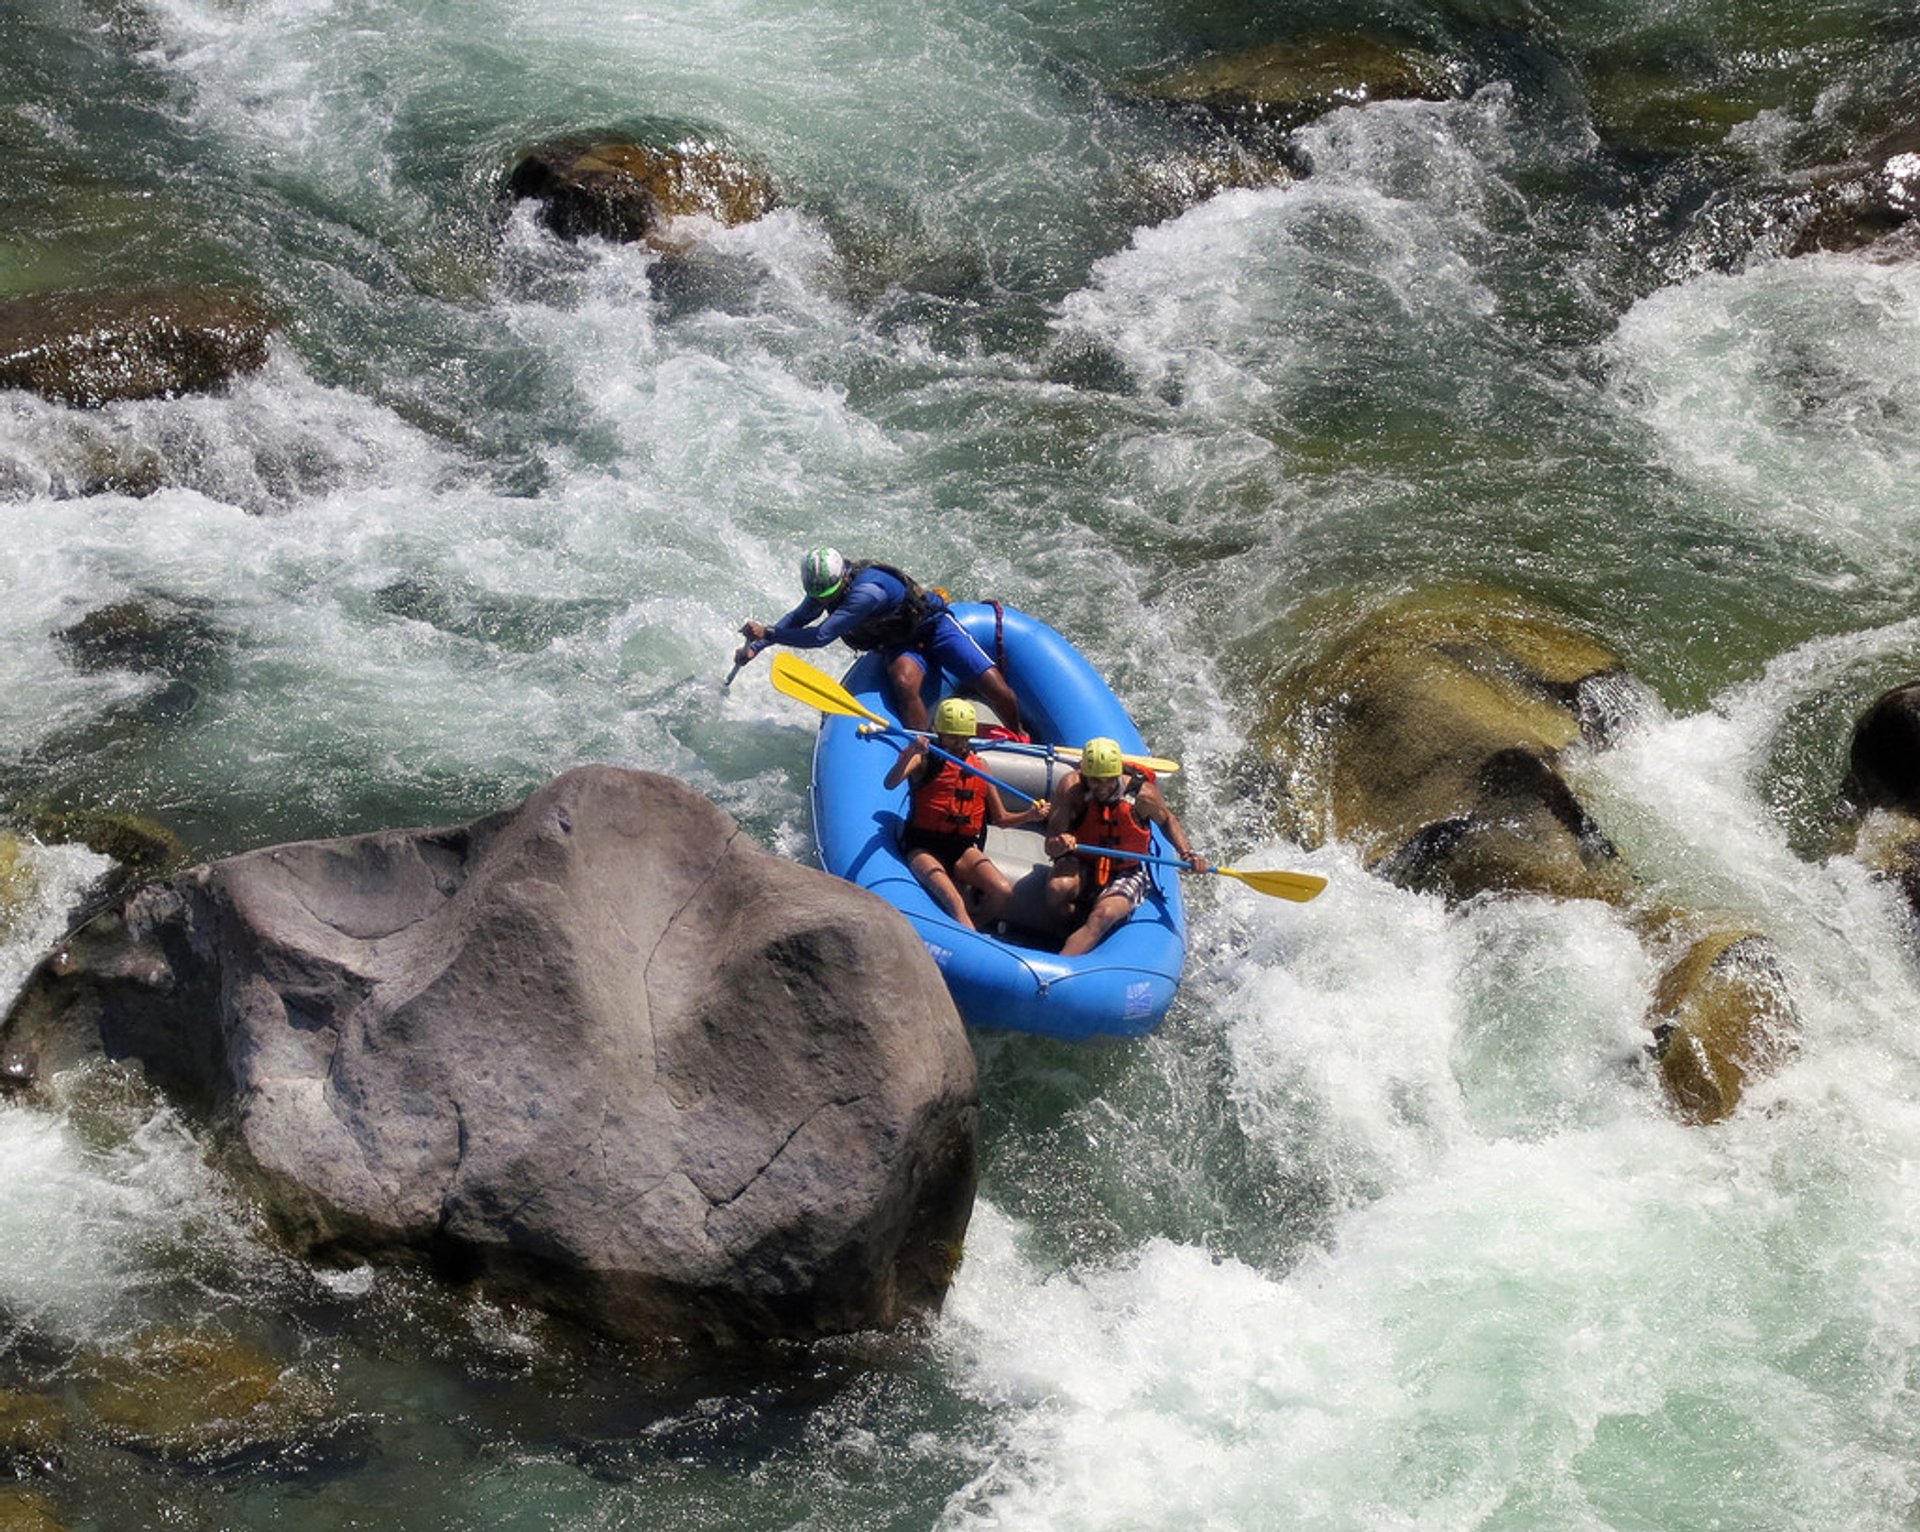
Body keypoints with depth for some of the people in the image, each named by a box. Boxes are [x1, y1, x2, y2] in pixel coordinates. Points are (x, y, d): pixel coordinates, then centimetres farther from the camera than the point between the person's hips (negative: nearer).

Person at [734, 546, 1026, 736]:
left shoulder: (867, 592, -39)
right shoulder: (828, 588, -12)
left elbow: (821, 636, -40)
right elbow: (797, 619, 7)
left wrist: (768, 634, -33)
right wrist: (755, 646, -4)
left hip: (935, 628, -6)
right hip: (901, 643, 6)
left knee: (995, 687, -15)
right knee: (903, 682, -29)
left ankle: (1020, 742, 12)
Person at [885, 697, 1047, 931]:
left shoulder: (978, 767, 12)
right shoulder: (924, 760, 0)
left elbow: (1000, 817, 15)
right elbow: (891, 783, -20)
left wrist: (1028, 816, -5)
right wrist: (909, 755, -37)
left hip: (963, 850, 4)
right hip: (923, 848, -4)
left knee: (1003, 892, -19)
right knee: (954, 902, -30)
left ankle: (982, 930, 5)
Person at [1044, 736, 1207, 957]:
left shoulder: (1142, 794, -18)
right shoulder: (1072, 788, -20)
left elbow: (1168, 820, 6)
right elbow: (1050, 846, -20)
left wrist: (1187, 854, -10)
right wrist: (1058, 846, -45)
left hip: (1127, 874, -1)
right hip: (1083, 866, 1)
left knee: (1103, 916, -31)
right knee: (1057, 888, -33)